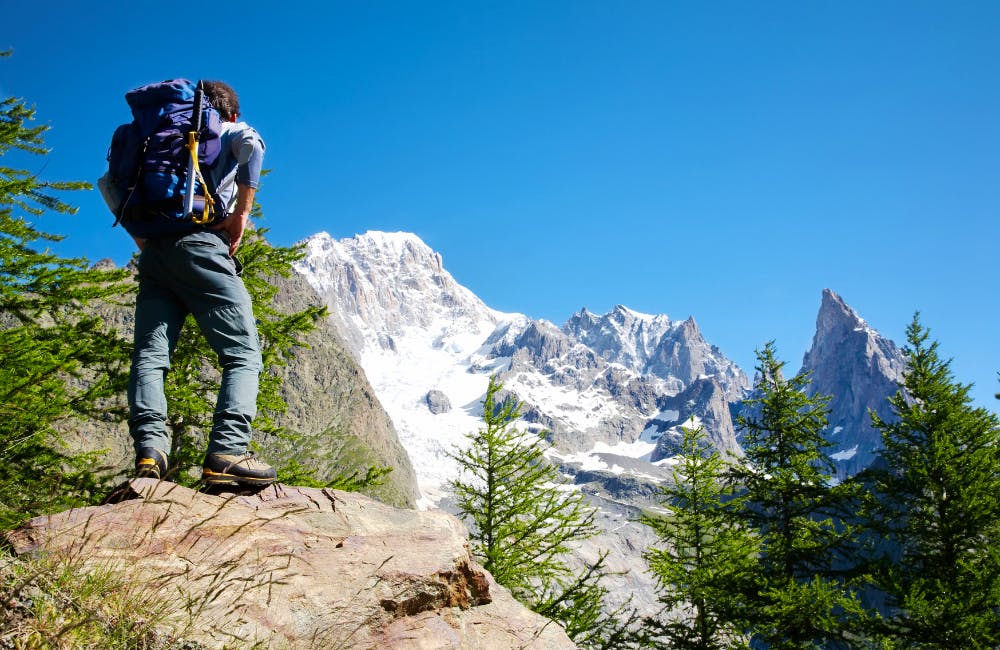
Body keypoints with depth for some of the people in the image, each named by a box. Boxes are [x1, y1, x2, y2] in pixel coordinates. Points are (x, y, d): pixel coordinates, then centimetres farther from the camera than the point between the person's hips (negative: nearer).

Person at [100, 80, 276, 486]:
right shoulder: (232, 132, 16)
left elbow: (109, 181, 26)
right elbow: (252, 145, -10)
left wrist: (137, 231, 21)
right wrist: (241, 213, -7)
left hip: (154, 253, 5)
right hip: (200, 245, -5)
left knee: (149, 356, -1)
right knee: (243, 355, -6)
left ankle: (149, 450, -21)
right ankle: (227, 452, -25)